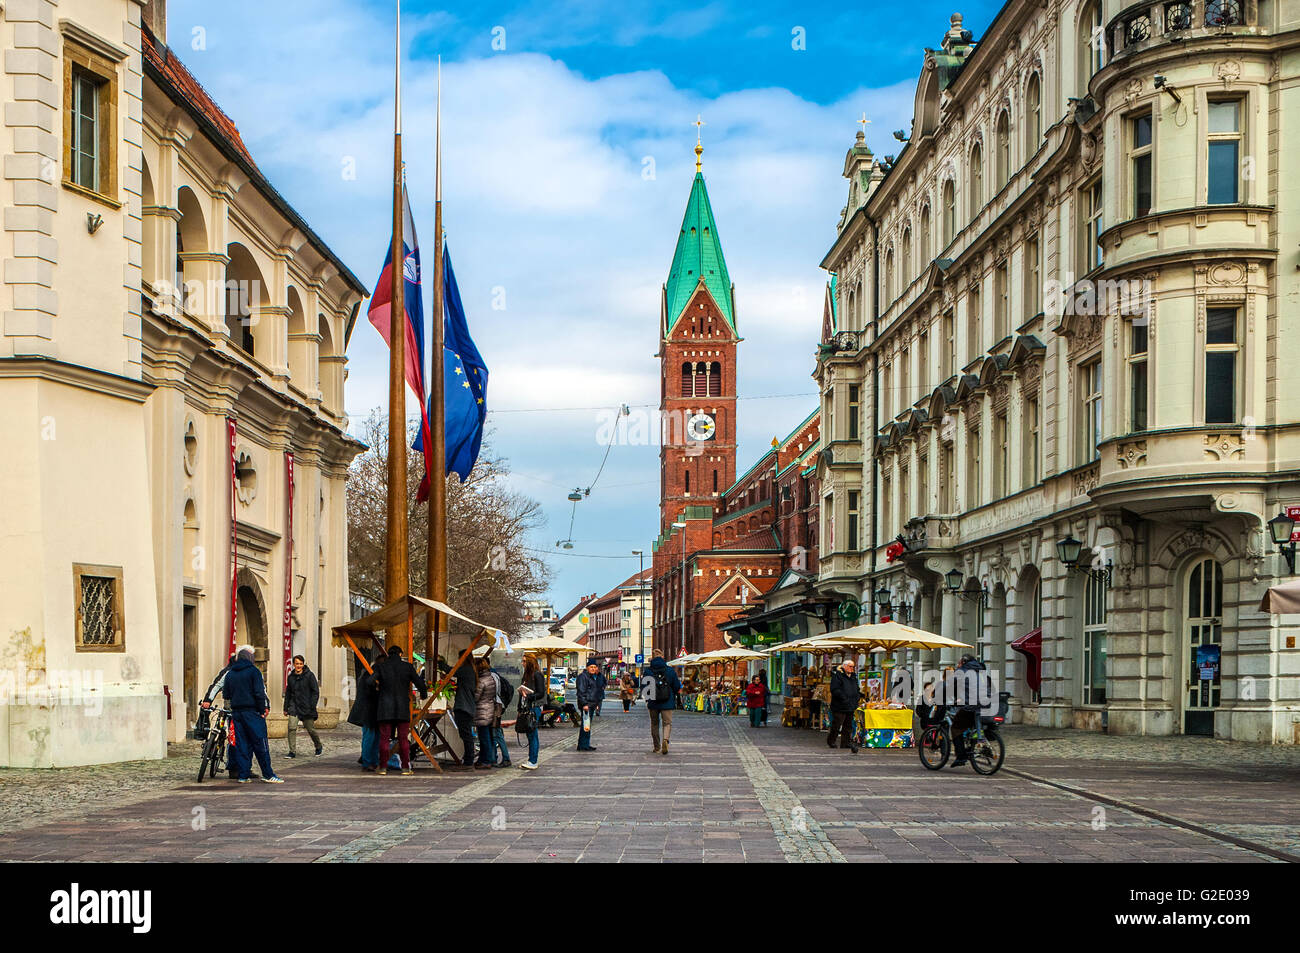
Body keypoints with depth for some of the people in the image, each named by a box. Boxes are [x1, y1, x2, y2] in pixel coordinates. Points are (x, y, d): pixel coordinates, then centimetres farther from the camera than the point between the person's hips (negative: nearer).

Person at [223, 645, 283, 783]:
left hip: (236, 713, 6)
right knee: (260, 743, -3)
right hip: (252, 712, -6)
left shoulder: (230, 673, 11)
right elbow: (259, 693, -13)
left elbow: (226, 694, 13)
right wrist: (262, 710, -7)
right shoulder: (253, 671, -7)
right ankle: (268, 775, -3)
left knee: (241, 744, 8)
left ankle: (242, 775, 6)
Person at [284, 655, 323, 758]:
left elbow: (315, 692, -5)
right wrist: (286, 707, 18)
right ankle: (292, 752, -7)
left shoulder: (309, 675, -4)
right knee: (292, 727, -12)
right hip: (294, 706, 3)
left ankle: (319, 747, 30)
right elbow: (288, 693, 19)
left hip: (306, 707, -3)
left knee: (310, 729, 5)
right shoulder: (291, 676, 9)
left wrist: (312, 706, -13)